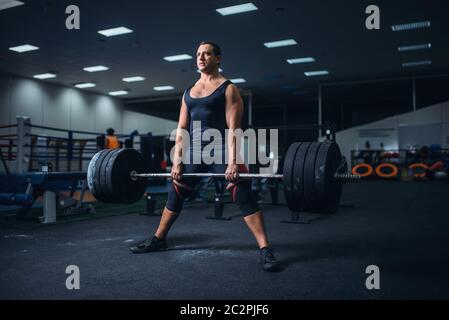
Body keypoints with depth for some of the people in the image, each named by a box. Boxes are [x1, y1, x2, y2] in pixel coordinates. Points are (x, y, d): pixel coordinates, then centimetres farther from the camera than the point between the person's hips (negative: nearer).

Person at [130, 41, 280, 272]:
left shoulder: (228, 89, -2)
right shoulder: (188, 92, 15)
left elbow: (233, 127, -11)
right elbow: (182, 128, 11)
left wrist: (232, 162, -21)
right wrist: (177, 161, 2)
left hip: (221, 148, -6)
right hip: (194, 150, 6)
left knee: (244, 196, -15)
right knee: (174, 195, 12)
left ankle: (265, 250, -12)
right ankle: (158, 239, 30)